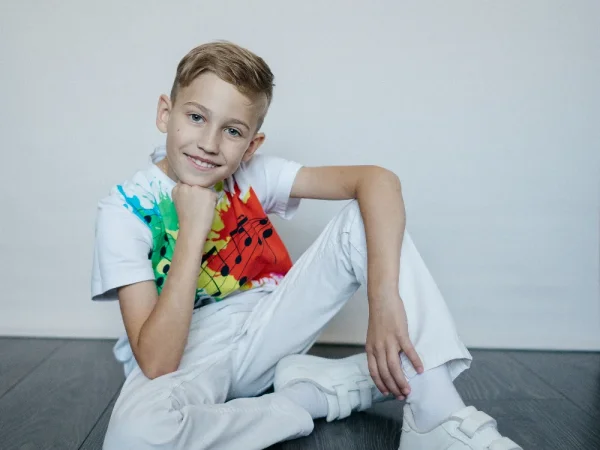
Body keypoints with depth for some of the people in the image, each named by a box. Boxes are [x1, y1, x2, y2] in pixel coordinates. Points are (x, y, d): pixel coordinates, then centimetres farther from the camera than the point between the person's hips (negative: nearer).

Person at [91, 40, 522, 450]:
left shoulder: (253, 175, -10)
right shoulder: (126, 209, -17)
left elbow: (379, 180, -22)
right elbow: (157, 366, -25)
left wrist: (385, 298, -36)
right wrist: (192, 231, -29)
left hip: (266, 329, 3)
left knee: (366, 217, -14)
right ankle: (316, 392, -14)